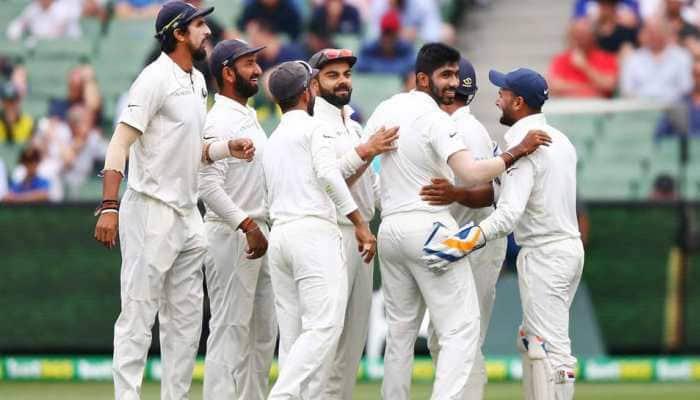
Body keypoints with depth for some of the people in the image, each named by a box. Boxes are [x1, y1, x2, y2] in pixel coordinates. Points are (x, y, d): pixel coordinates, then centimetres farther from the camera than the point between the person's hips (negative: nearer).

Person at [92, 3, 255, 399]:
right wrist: (110, 206, -26)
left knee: (186, 320, 11)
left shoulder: (197, 81, 16)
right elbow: (121, 142, -18)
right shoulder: (156, 78, -12)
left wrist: (228, 148, 3)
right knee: (139, 315, -8)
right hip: (152, 213, -9)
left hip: (187, 214, 9)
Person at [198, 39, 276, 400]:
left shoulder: (249, 116, 17)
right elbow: (208, 185, -23)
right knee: (230, 328, -9)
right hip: (230, 236, -10)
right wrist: (248, 226, -26)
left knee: (263, 329, 12)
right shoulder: (220, 121, -14)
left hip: (256, 234, 10)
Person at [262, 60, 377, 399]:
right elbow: (328, 175, -13)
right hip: (314, 232, -8)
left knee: (293, 333, 3)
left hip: (279, 234, 8)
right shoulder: (314, 128, 2)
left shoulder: (272, 141, 24)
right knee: (324, 326, -14)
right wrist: (360, 224, -14)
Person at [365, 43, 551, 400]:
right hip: (430, 227, -8)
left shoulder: (386, 109, 11)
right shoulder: (434, 117, -13)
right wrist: (517, 152, -16)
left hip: (389, 230, 8)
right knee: (461, 329, -8)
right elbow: (471, 174, -23)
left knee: (400, 330, 15)